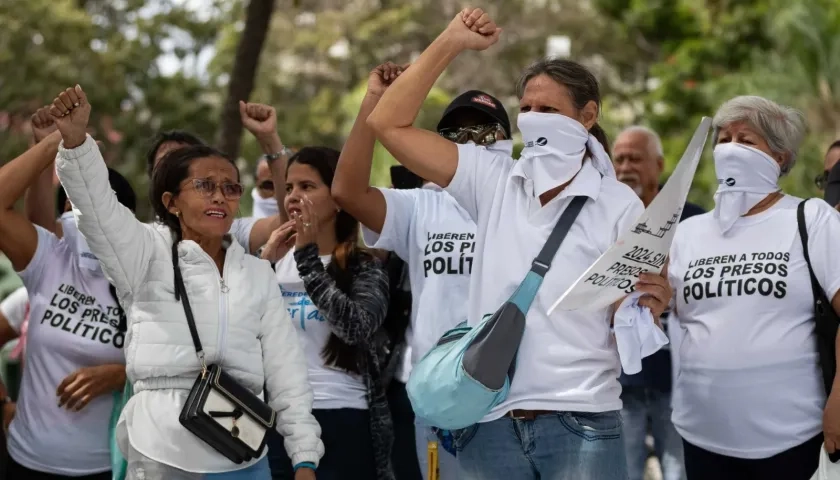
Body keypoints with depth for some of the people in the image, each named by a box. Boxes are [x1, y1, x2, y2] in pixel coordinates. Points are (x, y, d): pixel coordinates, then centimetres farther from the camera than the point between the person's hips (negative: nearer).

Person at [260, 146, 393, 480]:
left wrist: (308, 257, -14)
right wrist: (265, 262, -6)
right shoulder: (277, 263, 10)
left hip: (343, 420, -3)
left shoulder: (364, 267, -1)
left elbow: (355, 327, -19)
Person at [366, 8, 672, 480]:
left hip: (581, 423, -2)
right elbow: (389, 124, 3)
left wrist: (649, 306, -23)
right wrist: (451, 42, -1)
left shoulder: (619, 205, -1)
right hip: (488, 421, 3)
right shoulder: (493, 180, 5)